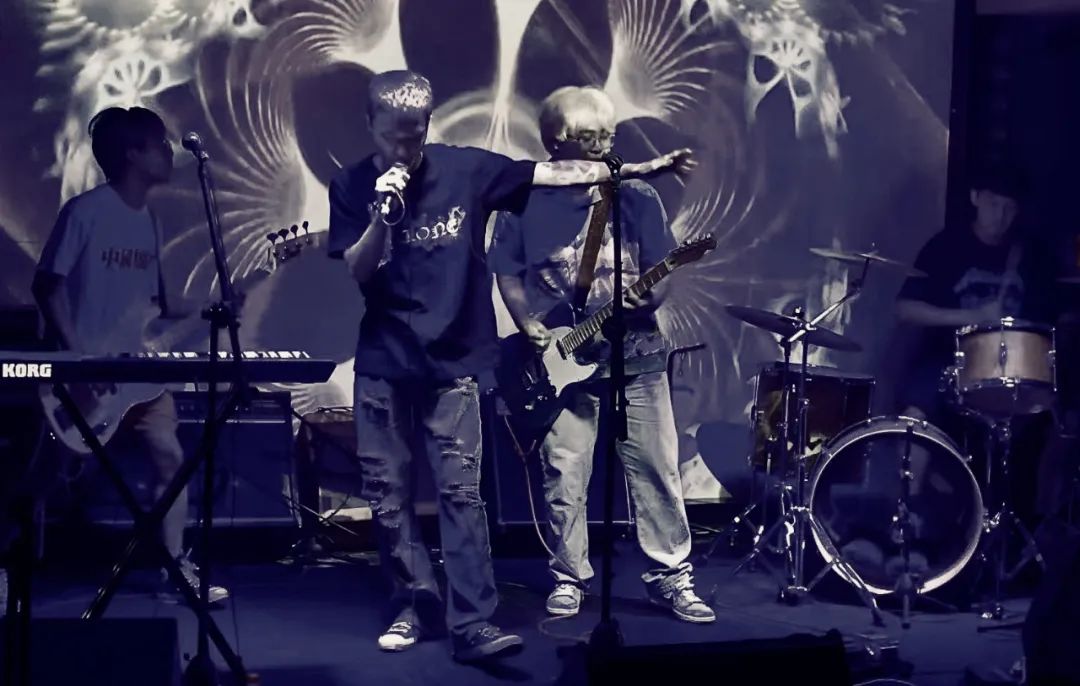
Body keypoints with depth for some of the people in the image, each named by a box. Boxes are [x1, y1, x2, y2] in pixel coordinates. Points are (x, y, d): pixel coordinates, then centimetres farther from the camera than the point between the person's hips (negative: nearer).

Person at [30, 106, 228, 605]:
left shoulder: (150, 222, 10)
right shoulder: (85, 211, -12)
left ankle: (176, 565, 8)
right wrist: (75, 353, -18)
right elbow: (46, 286, -11)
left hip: (140, 367, 7)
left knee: (170, 457, 0)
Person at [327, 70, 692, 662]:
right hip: (381, 365, 1)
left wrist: (635, 169, -5)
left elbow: (555, 172, -1)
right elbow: (357, 273, -6)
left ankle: (472, 624, -6)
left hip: (452, 363, -1)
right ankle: (414, 603, 18)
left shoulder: (465, 169, -2)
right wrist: (383, 216, -22)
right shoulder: (352, 186, 0)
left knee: (460, 492, -6)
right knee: (387, 493, 4)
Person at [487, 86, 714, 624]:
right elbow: (507, 274, 8)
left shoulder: (637, 197, 2)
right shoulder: (525, 201, 1)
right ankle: (568, 580, 17)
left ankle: (670, 577, 15)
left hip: (637, 355, 1)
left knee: (657, 470, 3)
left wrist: (646, 298, -16)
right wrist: (529, 327, -5)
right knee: (564, 477, 1)